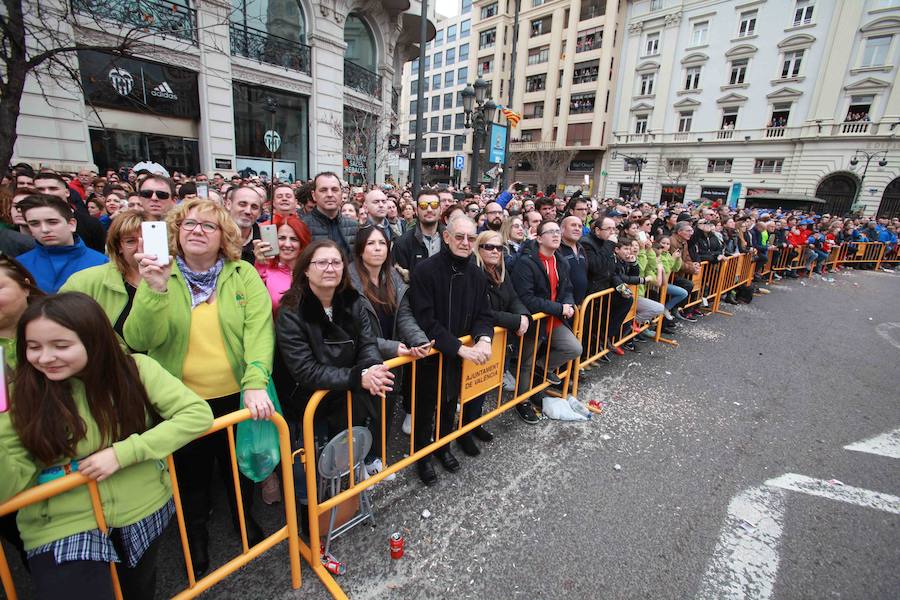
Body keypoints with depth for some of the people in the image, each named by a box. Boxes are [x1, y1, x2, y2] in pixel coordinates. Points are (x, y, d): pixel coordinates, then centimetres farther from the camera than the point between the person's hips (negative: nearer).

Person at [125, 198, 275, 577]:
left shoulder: (244, 275, -7)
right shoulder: (159, 276, -4)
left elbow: (259, 331, -16)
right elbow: (140, 340, -15)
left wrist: (255, 383, -27)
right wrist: (155, 290, -30)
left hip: (236, 396, 0)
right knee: (191, 473, 20)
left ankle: (244, 517, 50)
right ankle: (195, 530, 48)